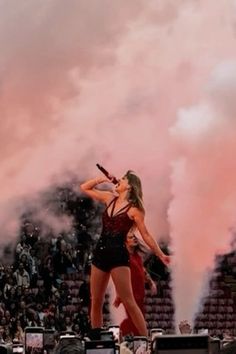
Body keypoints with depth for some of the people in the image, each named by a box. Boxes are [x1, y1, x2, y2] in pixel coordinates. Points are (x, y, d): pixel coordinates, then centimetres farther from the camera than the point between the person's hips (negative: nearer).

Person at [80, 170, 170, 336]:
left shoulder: (134, 210, -4)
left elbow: (145, 234, -1)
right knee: (96, 302, 8)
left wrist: (161, 254, -4)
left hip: (119, 255, -6)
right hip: (100, 253, 6)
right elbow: (85, 188, 20)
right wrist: (103, 179, 9)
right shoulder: (110, 198, 12)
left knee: (129, 302, -10)